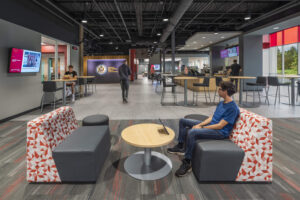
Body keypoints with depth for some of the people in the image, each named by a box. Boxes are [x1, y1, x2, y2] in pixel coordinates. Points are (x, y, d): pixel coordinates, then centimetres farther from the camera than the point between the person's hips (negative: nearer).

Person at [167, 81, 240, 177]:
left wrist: (202, 127, -16)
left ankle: (187, 163, -22)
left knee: (192, 132, -36)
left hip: (220, 132, -10)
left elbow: (220, 126, -21)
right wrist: (200, 124, -4)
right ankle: (180, 146, 16)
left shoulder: (233, 108, -18)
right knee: (183, 121, 8)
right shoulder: (221, 103, 12)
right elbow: (211, 117, 11)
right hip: (210, 125, 10)